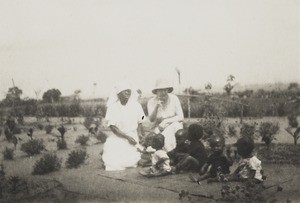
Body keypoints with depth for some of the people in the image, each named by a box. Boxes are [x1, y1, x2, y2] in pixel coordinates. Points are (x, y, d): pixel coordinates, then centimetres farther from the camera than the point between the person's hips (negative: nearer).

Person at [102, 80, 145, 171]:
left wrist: (141, 139, -6)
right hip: (117, 139, -1)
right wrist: (127, 137, -12)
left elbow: (139, 124, 9)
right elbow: (112, 127, -5)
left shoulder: (136, 106, 3)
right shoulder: (113, 107, -3)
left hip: (133, 137, 1)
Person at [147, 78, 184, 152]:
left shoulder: (174, 98, -6)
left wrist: (166, 121, -19)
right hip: (159, 128, 0)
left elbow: (180, 117, -8)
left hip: (174, 125, 0)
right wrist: (156, 107, -32)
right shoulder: (151, 102, -5)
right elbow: (151, 120, -17)